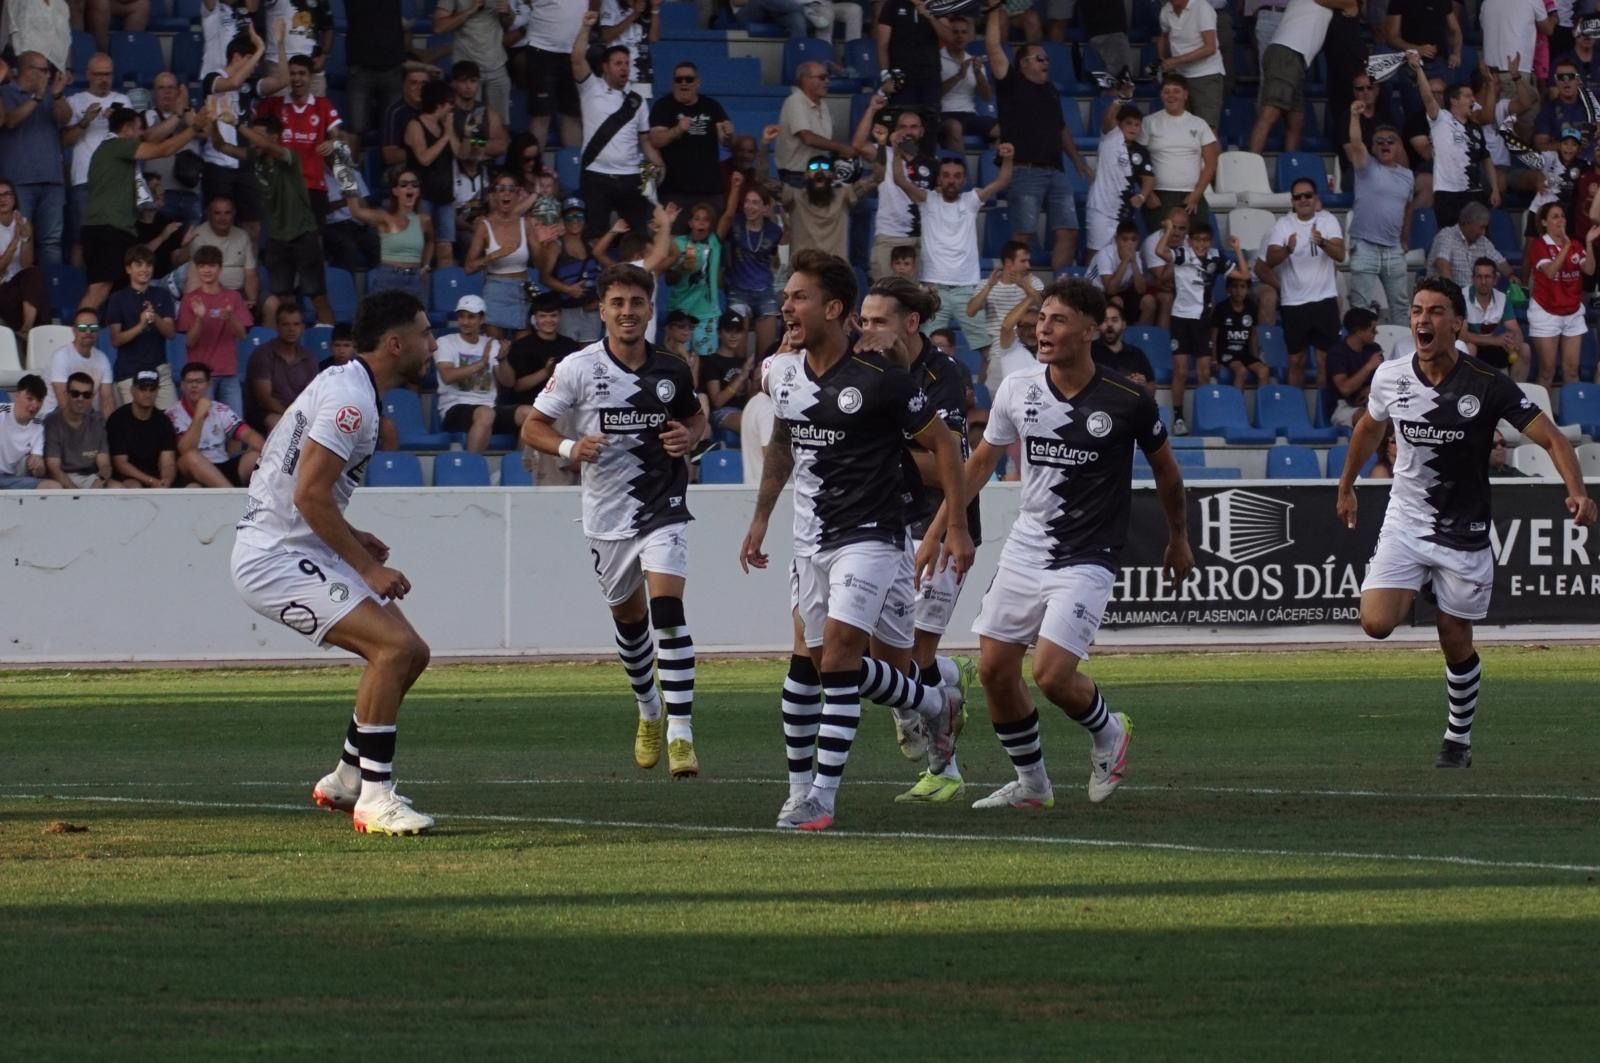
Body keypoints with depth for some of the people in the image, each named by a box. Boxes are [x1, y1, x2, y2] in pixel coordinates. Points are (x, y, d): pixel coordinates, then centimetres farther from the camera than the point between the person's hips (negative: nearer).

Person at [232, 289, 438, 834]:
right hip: (276, 558, -10)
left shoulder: (344, 385, 15)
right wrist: (366, 568, -19)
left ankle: (346, 780, 19)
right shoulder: (351, 398, -18)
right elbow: (310, 494, -24)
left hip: (299, 549, 10)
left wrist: (350, 539, 15)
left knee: (409, 653, 9)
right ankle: (374, 797, -17)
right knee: (396, 647, -20)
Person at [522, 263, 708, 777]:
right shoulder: (578, 368, -7)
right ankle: (649, 711, 43)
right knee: (628, 619, 16)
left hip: (662, 507, -1)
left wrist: (689, 436, -6)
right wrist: (570, 447, -24)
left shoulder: (671, 371, -1)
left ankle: (680, 735, -20)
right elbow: (532, 428, -4)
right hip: (607, 516, 1)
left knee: (667, 611, -18)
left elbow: (695, 416, 18)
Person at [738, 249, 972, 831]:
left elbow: (942, 444, -8)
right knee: (809, 658, 8)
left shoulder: (880, 379, -17)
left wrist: (958, 528, -9)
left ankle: (823, 793, -14)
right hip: (810, 538, 6)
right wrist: (760, 519, 20)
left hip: (869, 534, -6)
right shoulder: (781, 372, 2)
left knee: (838, 651, -14)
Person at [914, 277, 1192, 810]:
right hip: (1024, 551, 5)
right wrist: (937, 531, 11)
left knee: (1052, 673, -17)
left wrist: (1178, 540, 17)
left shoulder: (1128, 401, -12)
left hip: (1086, 561, -5)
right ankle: (1031, 783, 21)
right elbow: (981, 461, 13)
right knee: (994, 670, 2)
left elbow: (1165, 469, 6)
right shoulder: (1017, 390, -2)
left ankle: (1109, 734, 15)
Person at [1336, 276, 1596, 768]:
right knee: (1376, 623, -16)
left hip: (1464, 535, -2)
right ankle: (1411, 597, 18)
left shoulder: (1488, 386, -16)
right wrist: (1346, 486, 25)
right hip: (1405, 522, 2)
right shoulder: (1390, 377, -6)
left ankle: (1459, 736, 26)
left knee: (1456, 644, 4)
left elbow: (1552, 438, -15)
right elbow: (1369, 428, 17)